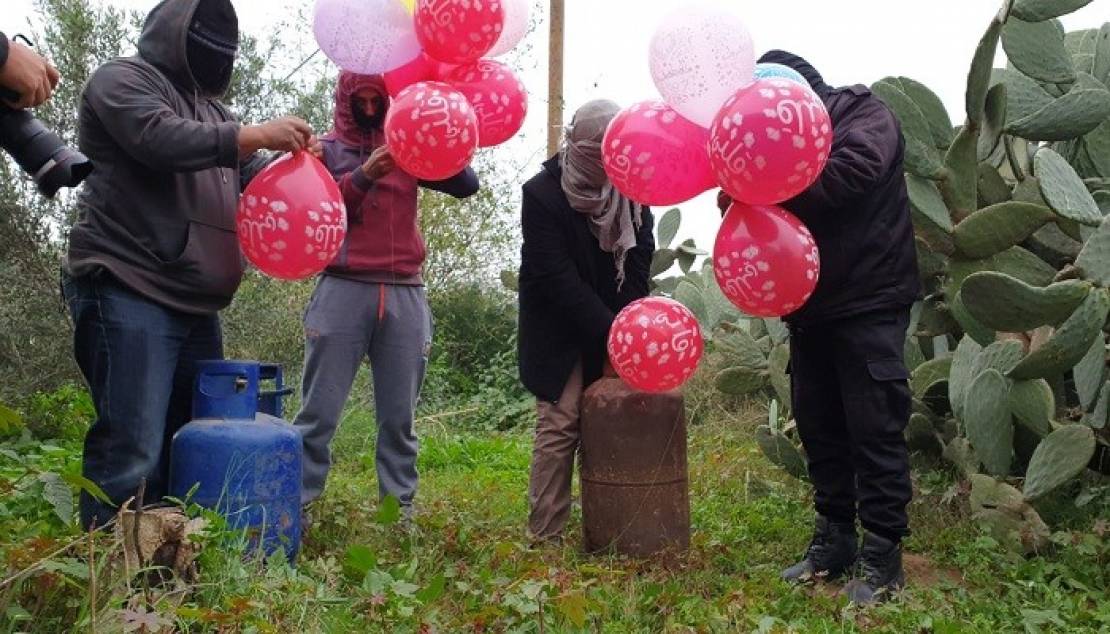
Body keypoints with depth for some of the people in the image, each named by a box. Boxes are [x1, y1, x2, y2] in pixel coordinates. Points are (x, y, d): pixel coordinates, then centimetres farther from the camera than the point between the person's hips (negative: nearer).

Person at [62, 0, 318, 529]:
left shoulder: (210, 112, 26)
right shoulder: (122, 79, 3)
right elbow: (160, 140, -16)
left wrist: (296, 159, -3)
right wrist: (254, 135, -16)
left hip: (194, 304, 8)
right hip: (128, 292, -8)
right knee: (131, 449, -16)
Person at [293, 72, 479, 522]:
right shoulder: (327, 150, 9)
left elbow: (467, 185, 5)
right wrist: (362, 177, -19)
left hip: (405, 293, 2)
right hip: (344, 289, -2)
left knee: (400, 416, 4)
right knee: (319, 412, -2)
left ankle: (400, 510, 9)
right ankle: (296, 506, 3)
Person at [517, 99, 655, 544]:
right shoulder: (542, 193, -15)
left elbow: (639, 259, -2)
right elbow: (558, 279, -20)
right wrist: (610, 330, -24)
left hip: (613, 326, 4)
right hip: (559, 330, -4)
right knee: (560, 425, -10)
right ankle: (545, 537, -4)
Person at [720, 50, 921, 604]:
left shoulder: (863, 114, -4)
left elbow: (854, 167, -26)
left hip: (869, 304, -7)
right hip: (810, 309, 7)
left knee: (874, 429, -5)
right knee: (819, 427, 9)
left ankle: (882, 555, 3)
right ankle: (834, 540, 20)